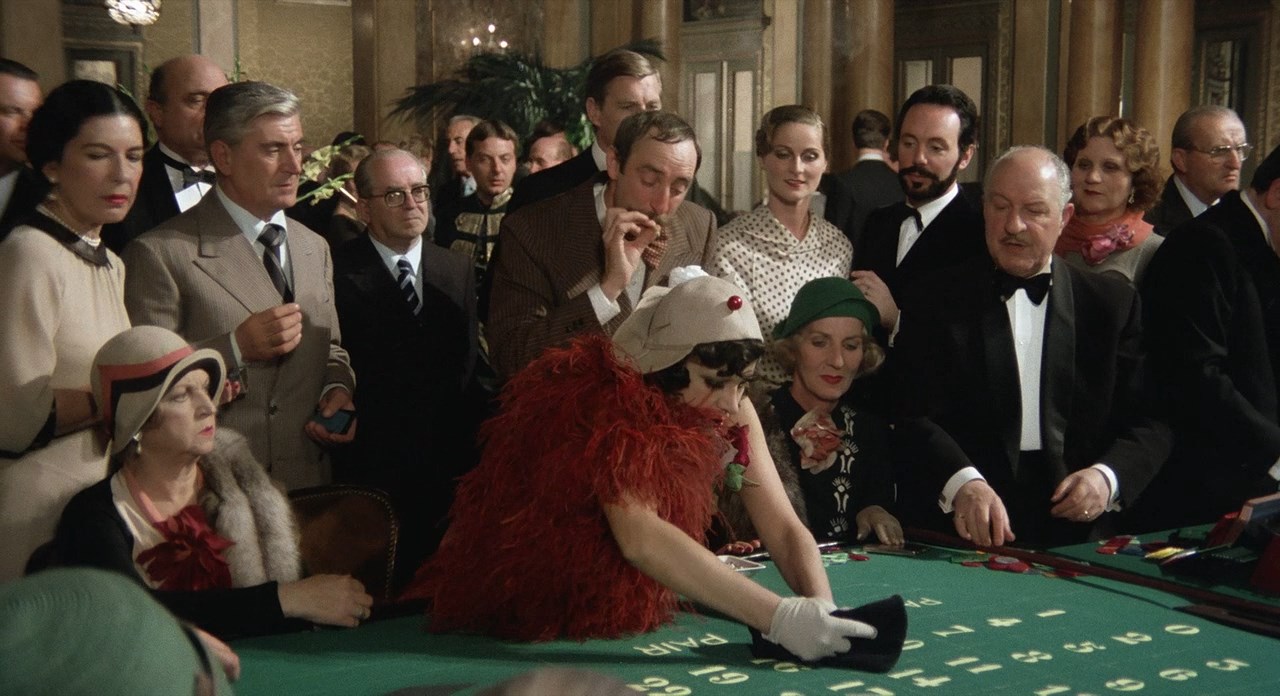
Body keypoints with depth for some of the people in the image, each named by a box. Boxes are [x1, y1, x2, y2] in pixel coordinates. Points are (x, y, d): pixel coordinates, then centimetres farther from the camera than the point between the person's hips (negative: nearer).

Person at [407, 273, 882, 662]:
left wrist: (820, 609, -27)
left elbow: (784, 527, -7)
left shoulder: (731, 416, -4)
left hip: (639, 614, 5)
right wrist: (779, 617, -39)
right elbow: (640, 537, -34)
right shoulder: (610, 407, -23)